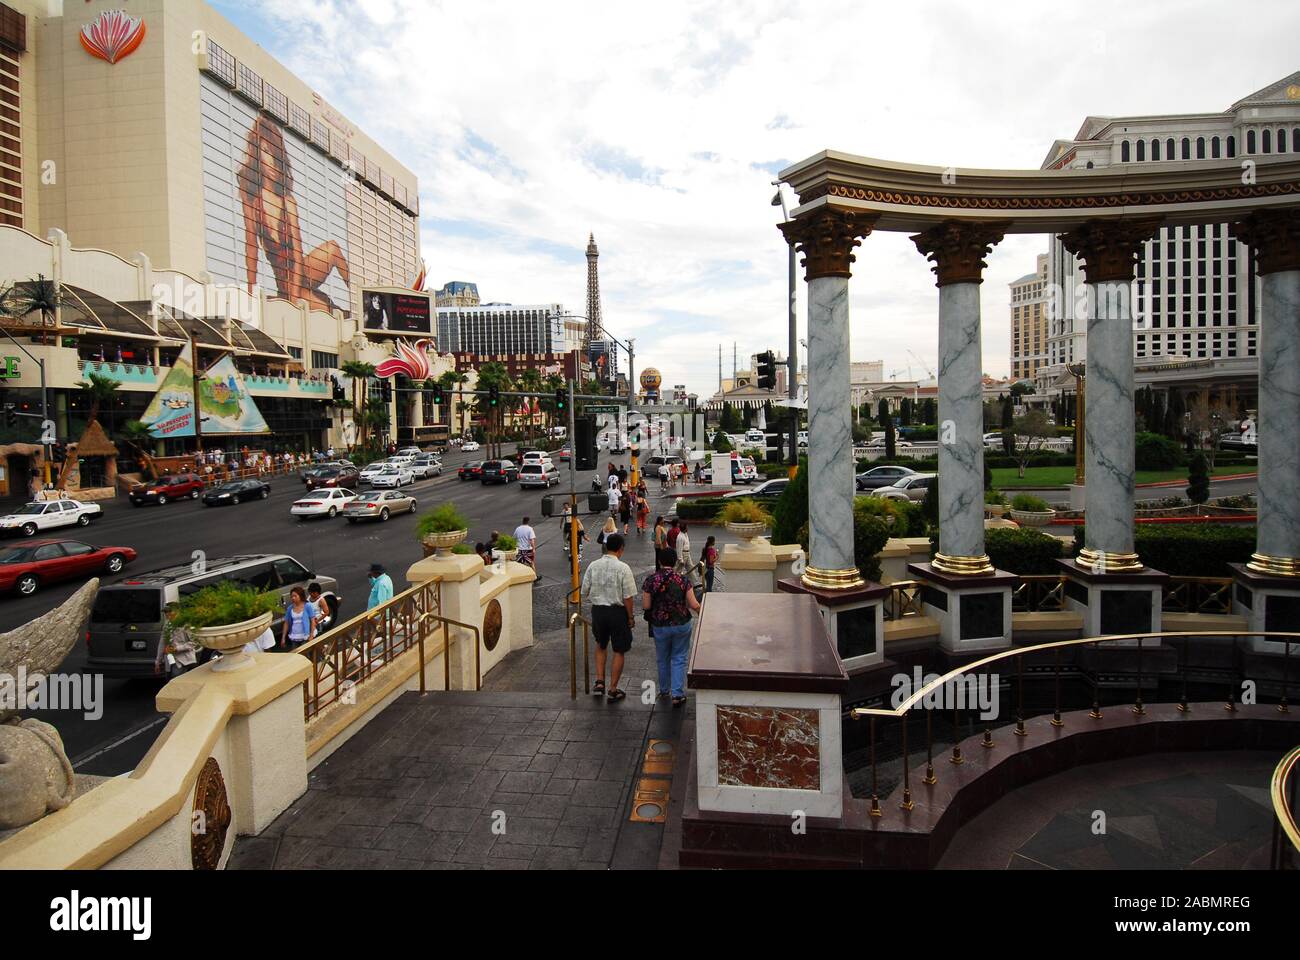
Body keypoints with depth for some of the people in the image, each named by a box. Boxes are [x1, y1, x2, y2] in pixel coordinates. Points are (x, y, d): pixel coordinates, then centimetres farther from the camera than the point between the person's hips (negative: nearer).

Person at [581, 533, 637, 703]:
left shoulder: (593, 566, -4)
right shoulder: (623, 568, -15)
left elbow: (585, 592, 2)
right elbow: (628, 597, -14)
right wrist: (631, 617, -3)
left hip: (597, 610, 4)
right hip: (617, 612, -4)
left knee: (601, 646, 27)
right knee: (619, 651, 12)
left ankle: (599, 682, 20)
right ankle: (613, 690, 18)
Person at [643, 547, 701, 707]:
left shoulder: (651, 580, -11)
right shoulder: (682, 579, -9)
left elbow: (645, 606, -10)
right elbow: (694, 605, -9)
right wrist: (701, 609, 13)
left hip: (660, 626, 0)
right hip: (682, 625, 0)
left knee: (663, 659, 19)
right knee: (679, 659, 11)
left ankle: (664, 691, 34)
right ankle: (677, 695, 6)